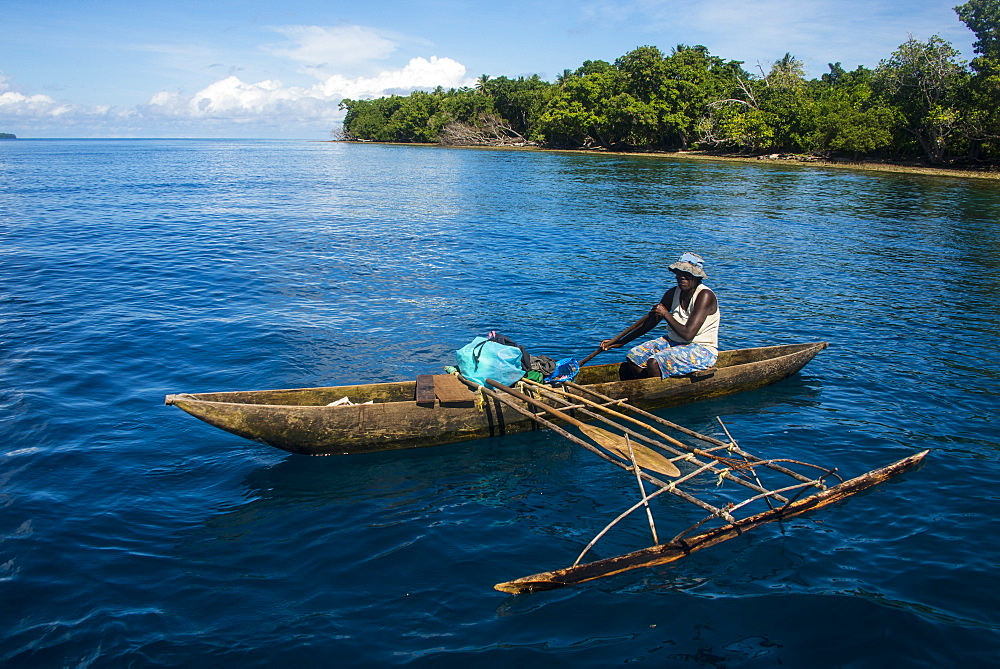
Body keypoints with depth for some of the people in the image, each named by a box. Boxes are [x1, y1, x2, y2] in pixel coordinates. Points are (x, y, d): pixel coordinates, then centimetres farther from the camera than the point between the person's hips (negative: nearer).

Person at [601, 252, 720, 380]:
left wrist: (666, 314, -15)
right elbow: (650, 321, 11)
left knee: (654, 363, -28)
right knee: (633, 356, -5)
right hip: (673, 342, 8)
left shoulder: (705, 296, -19)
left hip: (702, 351, -8)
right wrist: (621, 342, 8)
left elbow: (688, 334, -26)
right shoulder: (673, 293, 3)